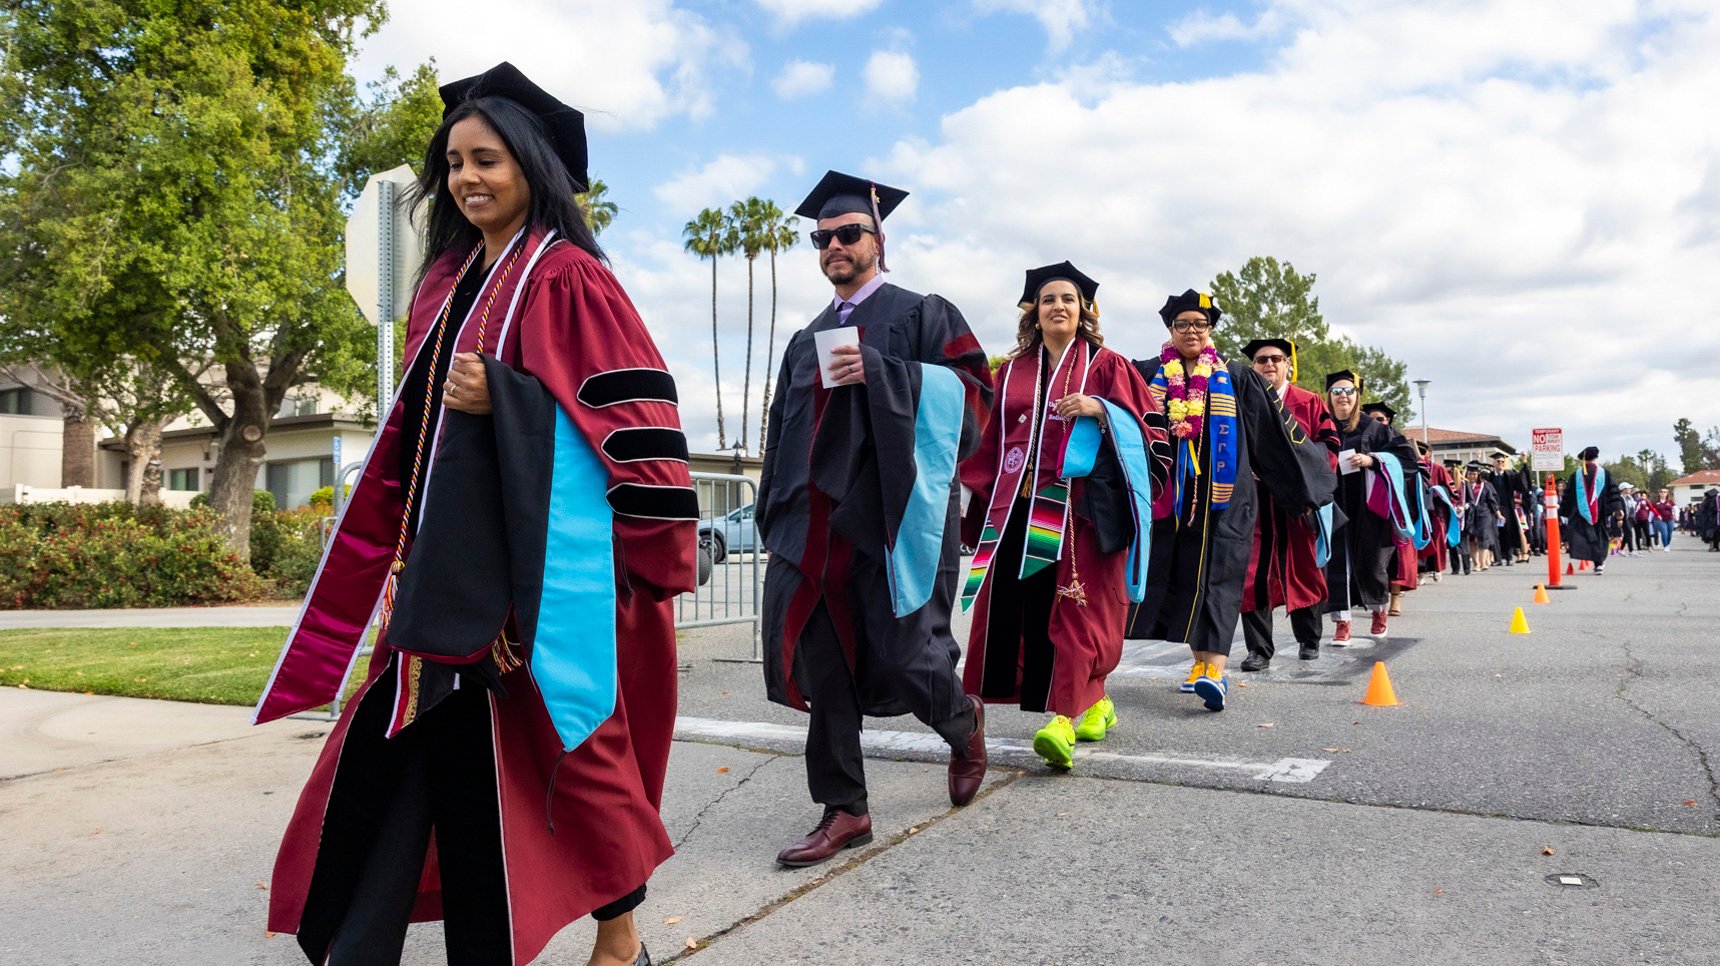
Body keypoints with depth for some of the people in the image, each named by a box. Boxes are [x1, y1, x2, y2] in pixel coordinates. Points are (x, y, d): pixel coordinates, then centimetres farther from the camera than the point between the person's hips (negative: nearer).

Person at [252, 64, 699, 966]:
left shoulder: (567, 279, -7)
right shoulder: (447, 282, 16)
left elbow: (634, 416, -14)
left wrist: (502, 396, -22)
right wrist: (413, 556, 21)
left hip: (541, 561, -7)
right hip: (449, 564, 7)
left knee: (561, 744, 3)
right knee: (411, 750, 5)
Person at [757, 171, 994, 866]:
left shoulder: (922, 314, 6)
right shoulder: (806, 341, 21)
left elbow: (973, 387, -7)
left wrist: (878, 372, -15)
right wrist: (777, 518, 14)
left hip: (894, 519, -5)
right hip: (817, 525, 5)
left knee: (903, 658, -6)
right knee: (825, 664, 2)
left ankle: (963, 724, 28)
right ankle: (844, 810, 13)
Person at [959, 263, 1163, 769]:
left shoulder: (1106, 364, 5)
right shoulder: (1012, 371, 16)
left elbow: (1146, 424, -1)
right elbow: (991, 438, 19)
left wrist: (1100, 409, -16)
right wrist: (973, 486, 13)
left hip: (1081, 504, -4)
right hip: (1017, 505, 5)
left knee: (1073, 608, -11)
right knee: (1012, 605, 1)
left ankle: (1064, 717, -14)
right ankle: (1094, 702, 16)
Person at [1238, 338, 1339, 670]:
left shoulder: (1310, 403, 8)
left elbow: (1329, 444, 3)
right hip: (1253, 499, 0)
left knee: (1303, 568, 10)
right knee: (1253, 573, -5)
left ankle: (1308, 641, 27)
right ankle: (1259, 649, 1)